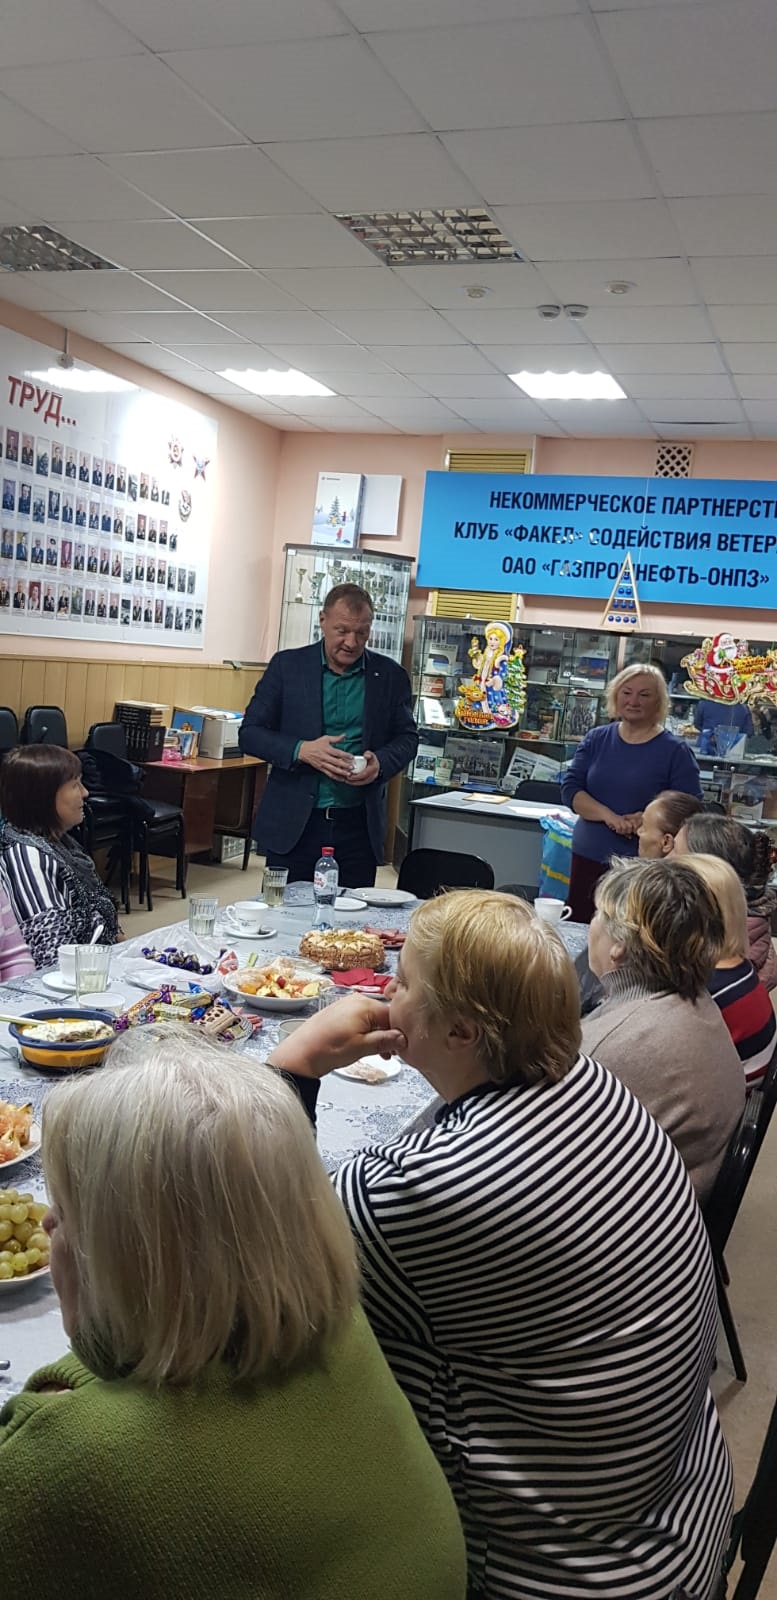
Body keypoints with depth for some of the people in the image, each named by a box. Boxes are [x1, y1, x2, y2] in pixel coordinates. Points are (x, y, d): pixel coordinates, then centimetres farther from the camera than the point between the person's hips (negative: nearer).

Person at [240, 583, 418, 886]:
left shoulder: (390, 676, 5)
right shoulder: (287, 665, 1)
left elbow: (407, 738, 11)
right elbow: (249, 733, 0)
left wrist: (381, 762, -11)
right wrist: (301, 750, -18)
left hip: (359, 827, 1)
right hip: (293, 825, -1)